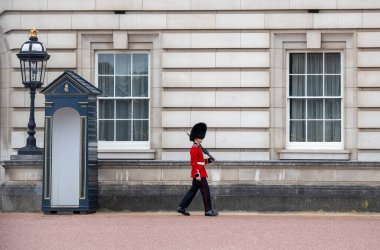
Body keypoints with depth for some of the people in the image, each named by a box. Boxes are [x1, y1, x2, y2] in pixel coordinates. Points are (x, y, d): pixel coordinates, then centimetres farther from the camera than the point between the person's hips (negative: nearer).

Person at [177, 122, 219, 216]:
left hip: (199, 174, 10)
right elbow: (194, 163, -19)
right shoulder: (194, 149, -14)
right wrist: (197, 174, -24)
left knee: (193, 191, 11)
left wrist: (208, 160, 13)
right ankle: (208, 211, -3)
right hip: (199, 174, -10)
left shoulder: (197, 148, 17)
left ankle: (182, 208, 12)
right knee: (205, 191, -6)